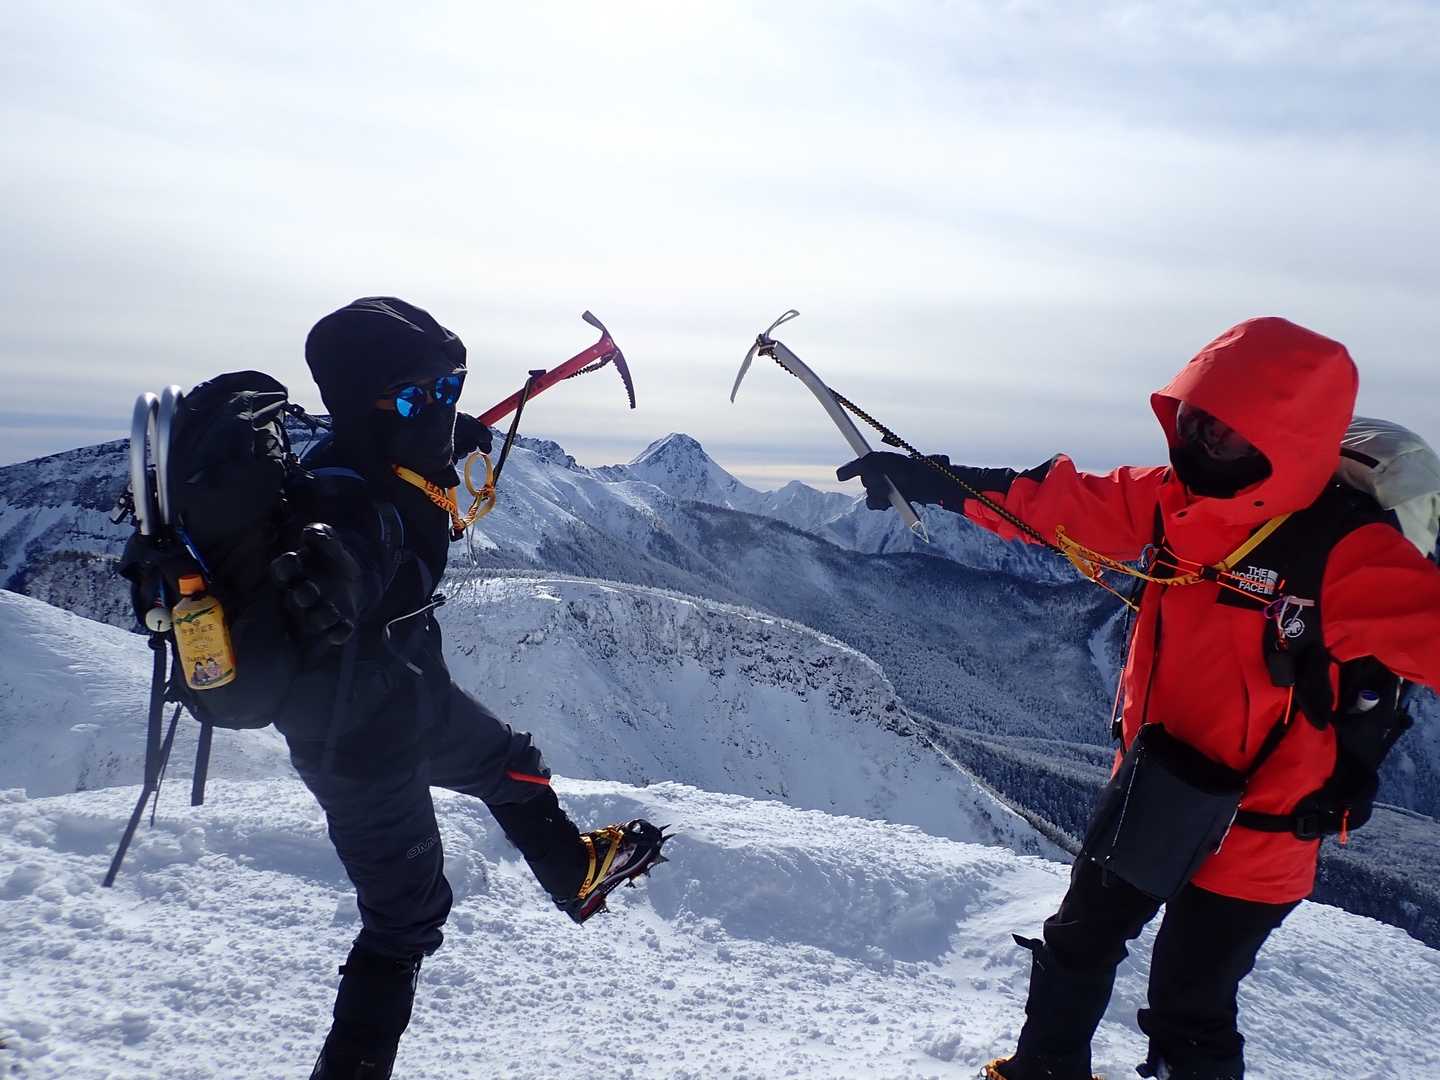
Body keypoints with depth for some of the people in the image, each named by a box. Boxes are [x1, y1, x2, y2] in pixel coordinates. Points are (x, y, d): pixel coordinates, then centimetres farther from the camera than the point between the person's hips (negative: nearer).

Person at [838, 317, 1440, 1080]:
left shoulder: (1348, 553, -25)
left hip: (1251, 836, -6)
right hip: (1149, 791, 7)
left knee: (1189, 1014, 9)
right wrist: (930, 481, -2)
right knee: (1078, 942, 26)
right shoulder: (1172, 500, -8)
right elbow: (1061, 503, 0)